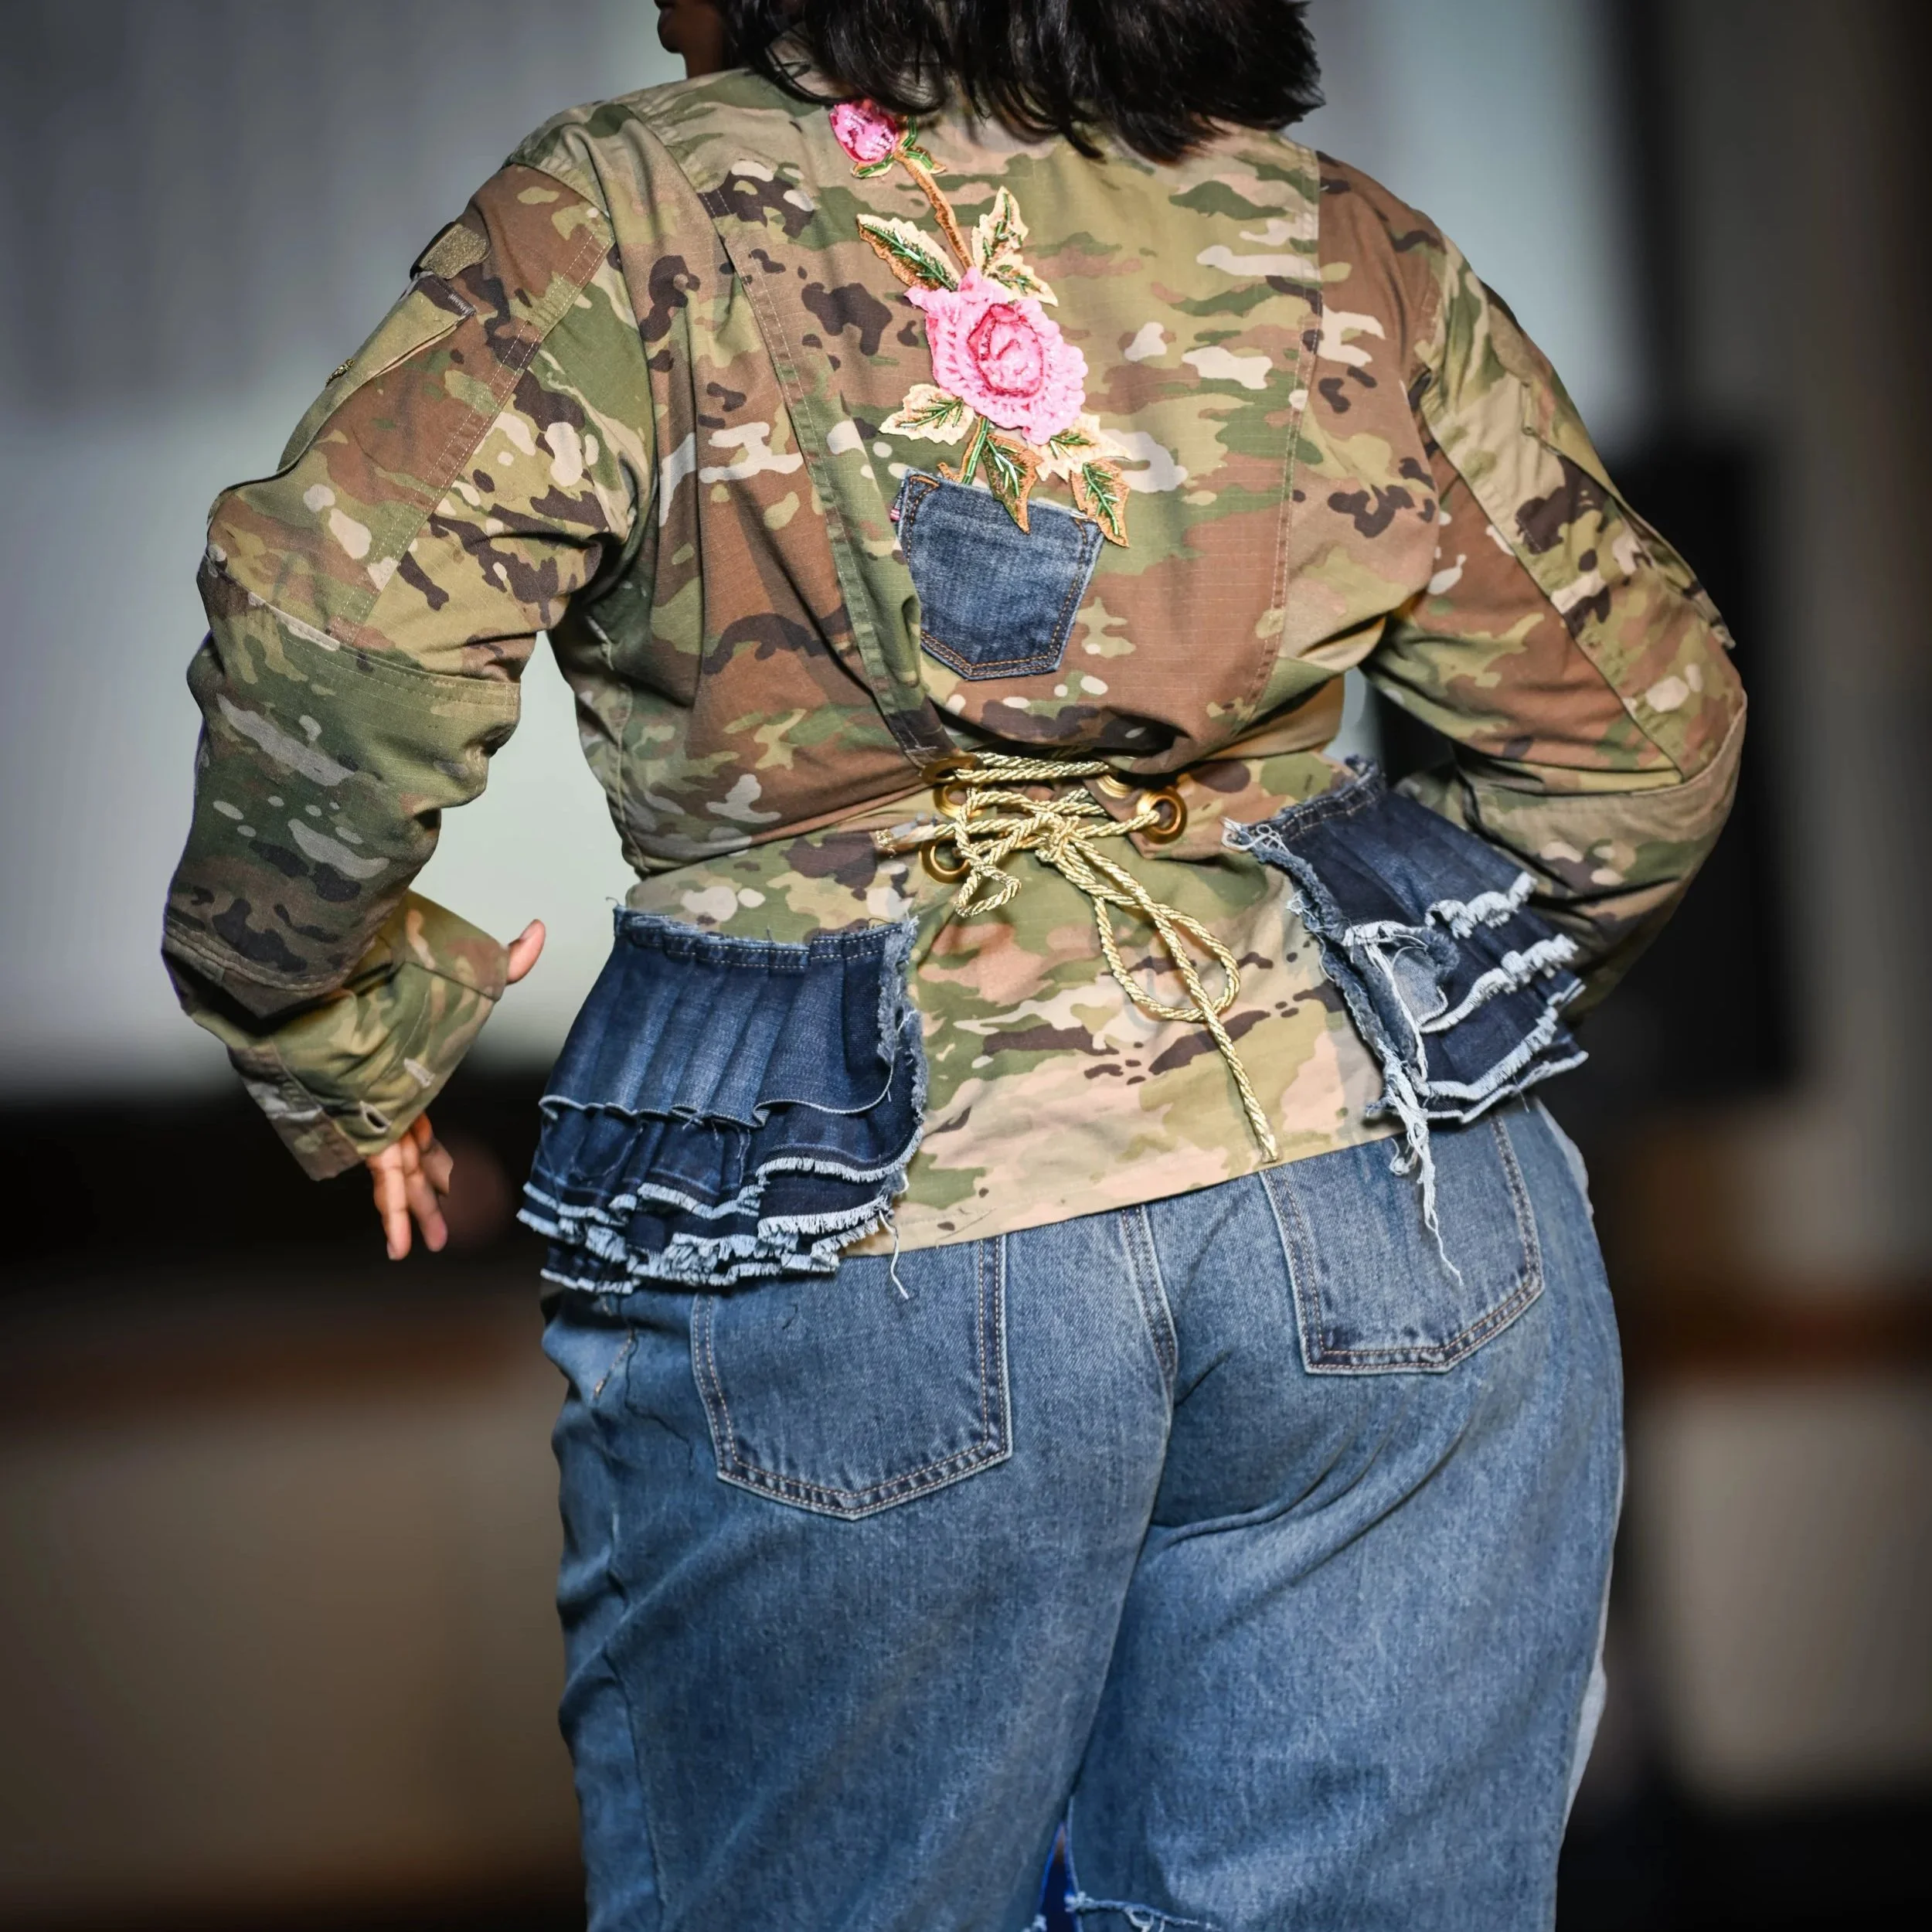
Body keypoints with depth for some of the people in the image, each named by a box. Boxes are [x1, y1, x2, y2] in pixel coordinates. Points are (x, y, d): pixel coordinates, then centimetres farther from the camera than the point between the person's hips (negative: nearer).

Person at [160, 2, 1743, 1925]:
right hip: (1401, 1226, 3)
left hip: (853, 1268, -3)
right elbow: (1644, 725, 14)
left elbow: (335, 626, -15)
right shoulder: (1343, 250, 11)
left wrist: (334, 1040, 1)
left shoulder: (622, 224, 0)